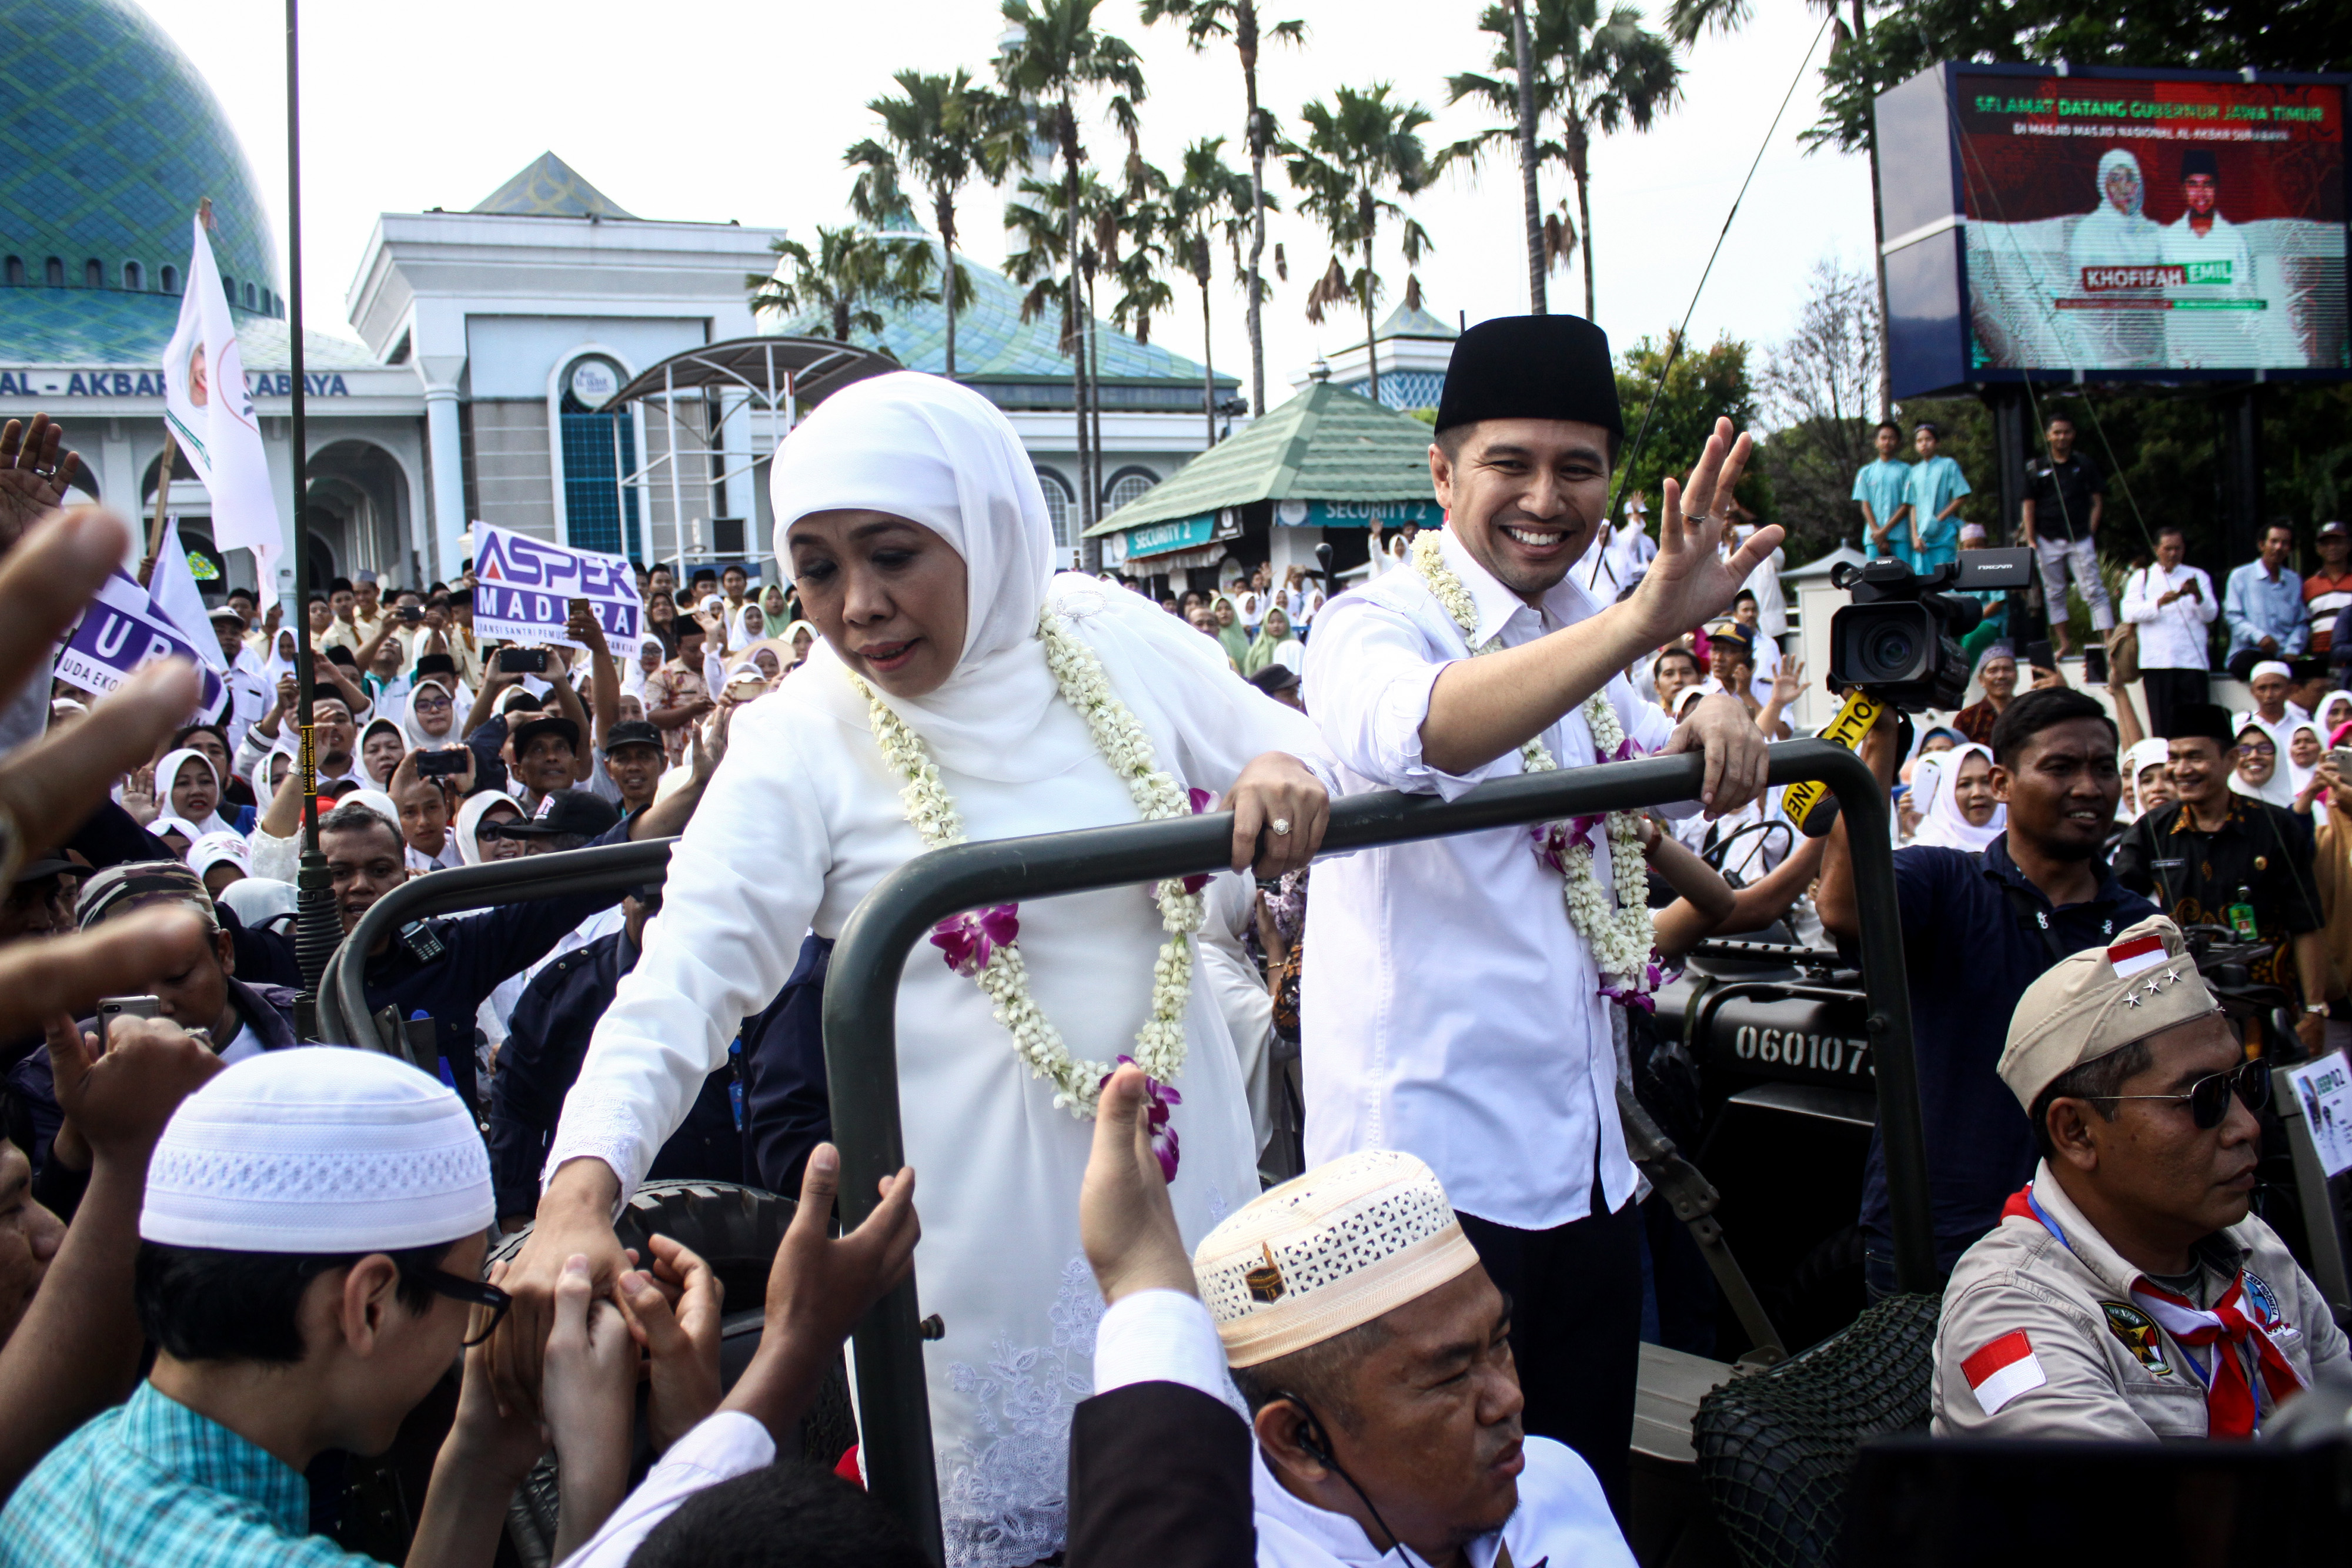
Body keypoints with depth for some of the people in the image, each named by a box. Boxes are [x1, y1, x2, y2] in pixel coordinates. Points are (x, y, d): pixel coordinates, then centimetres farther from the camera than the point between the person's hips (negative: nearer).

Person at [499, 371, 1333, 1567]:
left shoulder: (1110, 639, -1)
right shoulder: (800, 745, -12)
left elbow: (1273, 737, 11)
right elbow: (677, 991, -19)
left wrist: (1281, 771, -14)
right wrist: (576, 1201, -34)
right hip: (986, 1231, -4)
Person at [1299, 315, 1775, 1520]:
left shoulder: (1581, 638, 12)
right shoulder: (1374, 626, -11)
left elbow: (1662, 781, 25)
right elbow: (1420, 729, -34)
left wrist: (1714, 721, 1)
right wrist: (1643, 621, -47)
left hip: (1584, 1159, 8)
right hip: (1430, 1166, -7)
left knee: (1587, 1500, 16)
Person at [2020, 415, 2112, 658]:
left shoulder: (2085, 465, 6)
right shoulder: (2036, 468, 6)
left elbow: (2097, 502, 8)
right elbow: (2029, 506, 5)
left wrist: (2091, 533, -1)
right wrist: (2031, 541, -1)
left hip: (2080, 539, -1)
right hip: (2048, 541, 1)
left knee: (2093, 590, -8)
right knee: (2054, 593, 6)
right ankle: (2064, 643, 15)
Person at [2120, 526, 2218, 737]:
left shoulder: (2198, 576, 18)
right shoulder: (2142, 578, 15)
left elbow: (2210, 615, 5)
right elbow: (2129, 613, -2)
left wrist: (2198, 596, -15)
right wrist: (2160, 603, -18)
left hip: (2192, 661, 1)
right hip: (2156, 662, -1)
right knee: (2161, 724, -4)